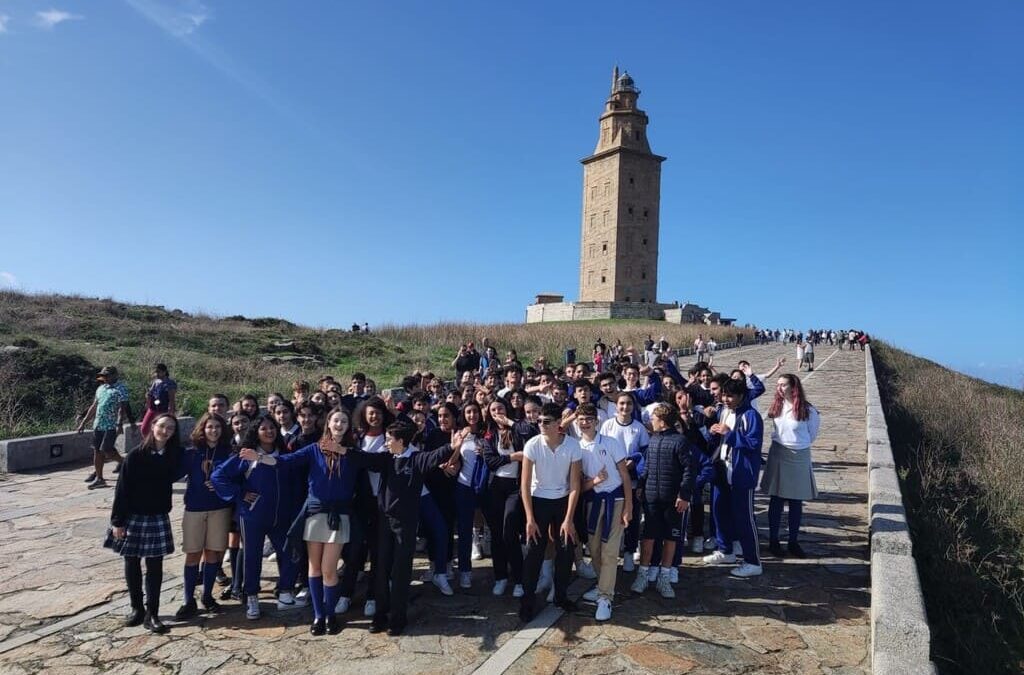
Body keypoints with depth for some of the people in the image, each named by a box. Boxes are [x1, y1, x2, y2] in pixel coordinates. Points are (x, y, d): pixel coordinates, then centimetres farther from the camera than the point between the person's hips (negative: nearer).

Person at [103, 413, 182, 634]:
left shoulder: (173, 456, -2)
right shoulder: (136, 455, -10)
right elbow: (122, 489, -9)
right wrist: (117, 521, -10)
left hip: (158, 518, 2)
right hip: (133, 517, -2)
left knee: (154, 565, 3)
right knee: (132, 563, 10)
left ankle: (152, 613, 9)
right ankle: (137, 608, 25)